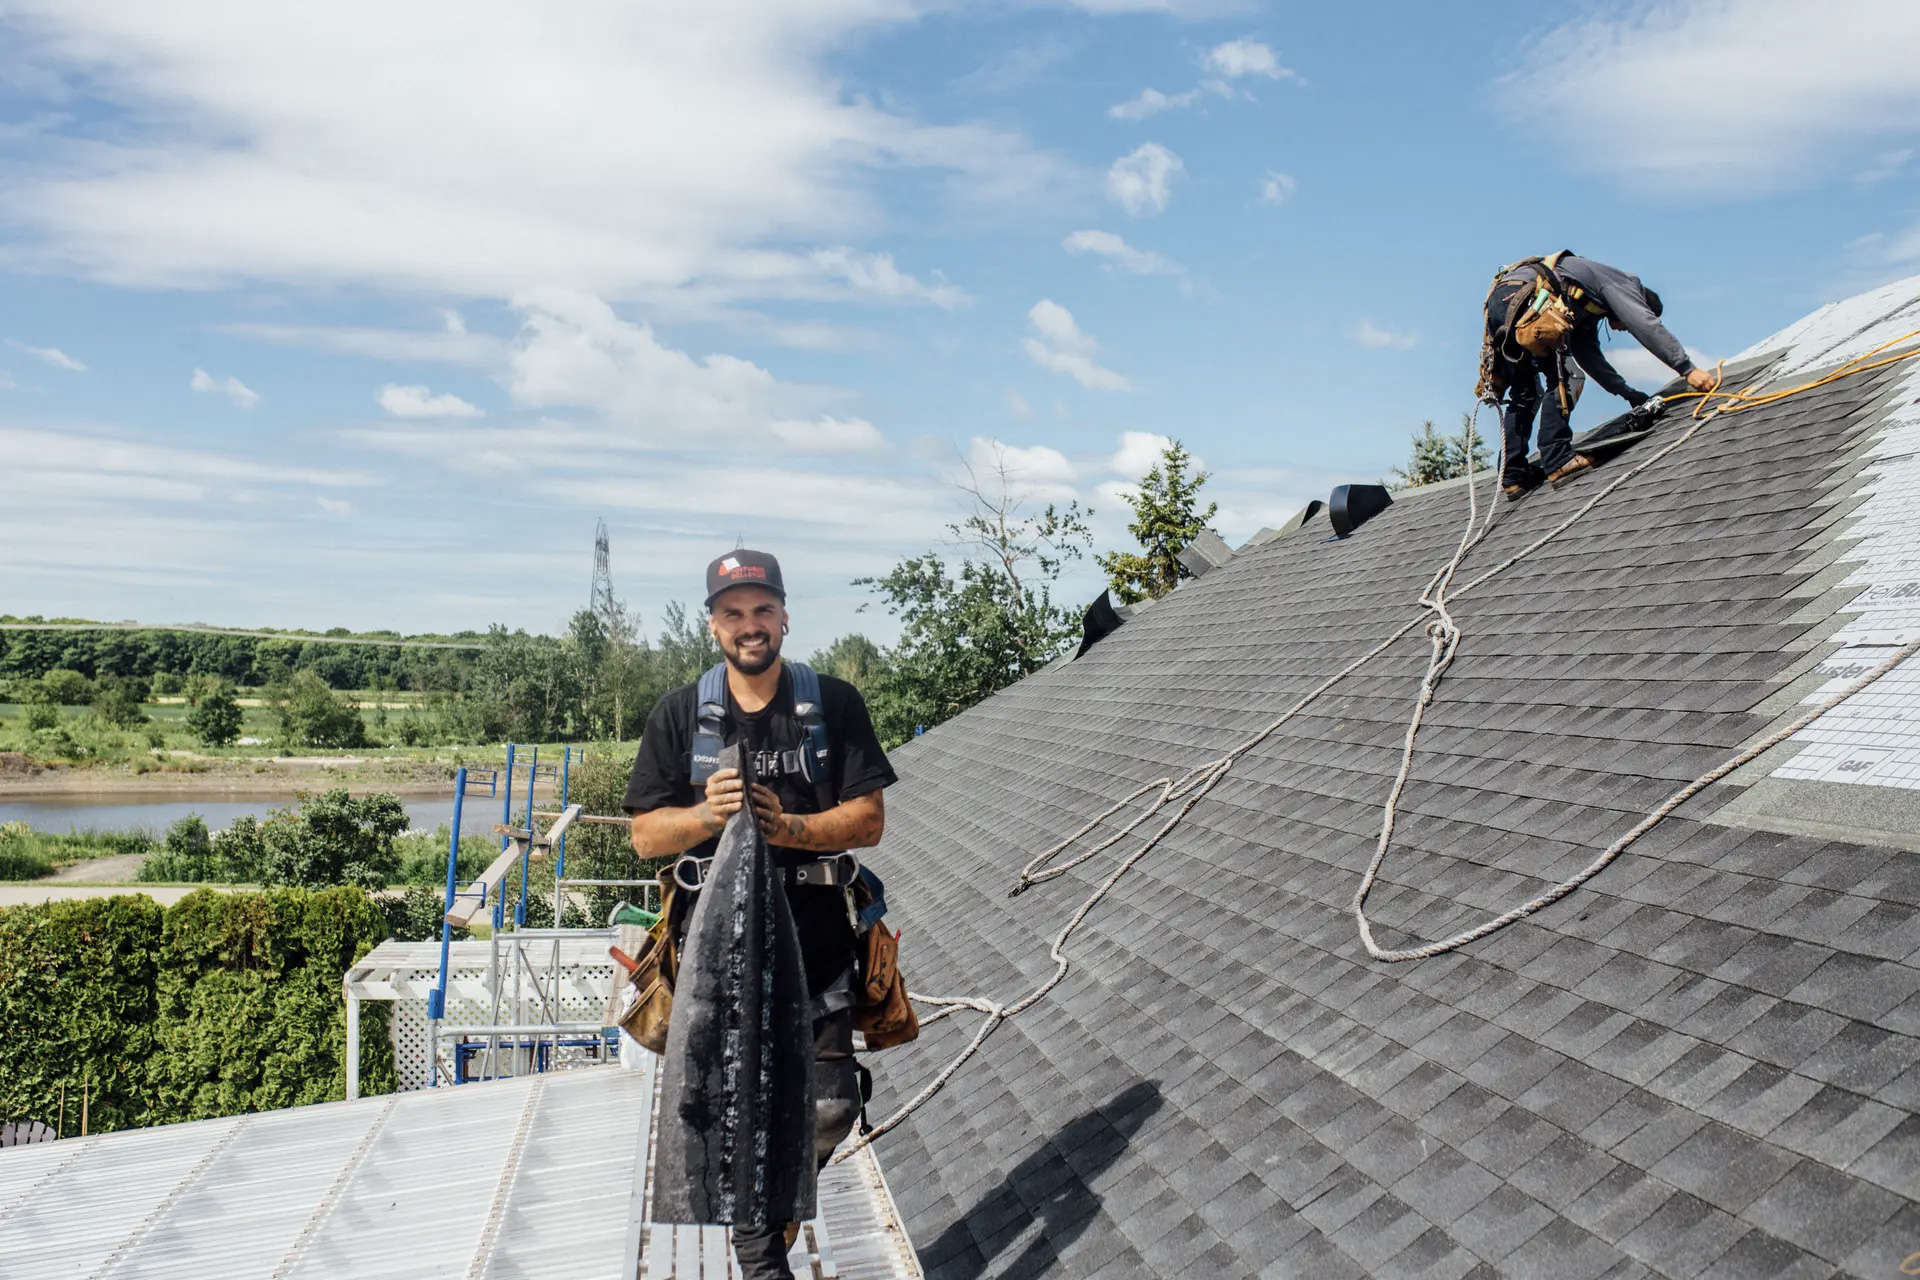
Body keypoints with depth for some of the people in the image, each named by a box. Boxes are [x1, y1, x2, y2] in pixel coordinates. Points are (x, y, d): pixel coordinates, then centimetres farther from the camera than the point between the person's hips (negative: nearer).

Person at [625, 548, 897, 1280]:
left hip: (815, 936, 0)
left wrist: (788, 827, -17)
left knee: (830, 1104, 0)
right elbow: (645, 836, 5)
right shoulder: (679, 716, 7)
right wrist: (708, 814, -15)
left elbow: (869, 821, 0)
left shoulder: (834, 704, 3)